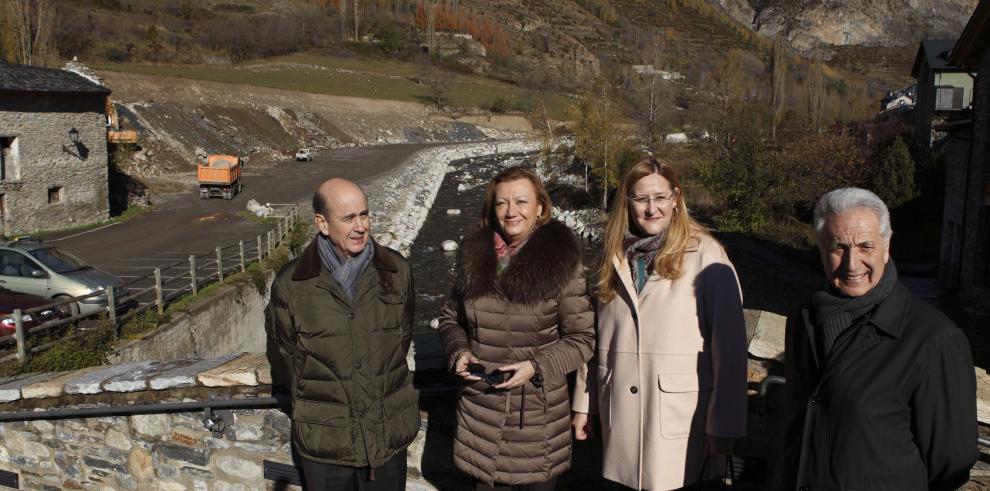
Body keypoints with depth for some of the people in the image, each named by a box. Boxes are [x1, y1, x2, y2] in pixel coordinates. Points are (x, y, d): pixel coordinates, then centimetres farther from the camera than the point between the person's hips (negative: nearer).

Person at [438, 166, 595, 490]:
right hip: (481, 413, 3)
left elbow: (582, 337, -6)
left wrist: (537, 366, -19)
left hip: (539, 414, -3)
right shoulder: (473, 254, 2)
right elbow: (451, 317, 14)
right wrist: (458, 351, -5)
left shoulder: (562, 260, -9)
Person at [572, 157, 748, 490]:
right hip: (622, 421, 4)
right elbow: (596, 337, 10)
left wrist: (724, 424, -10)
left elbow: (728, 344, -10)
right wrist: (583, 404, 10)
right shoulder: (615, 257, 8)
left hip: (684, 421, -4)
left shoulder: (705, 254, -9)